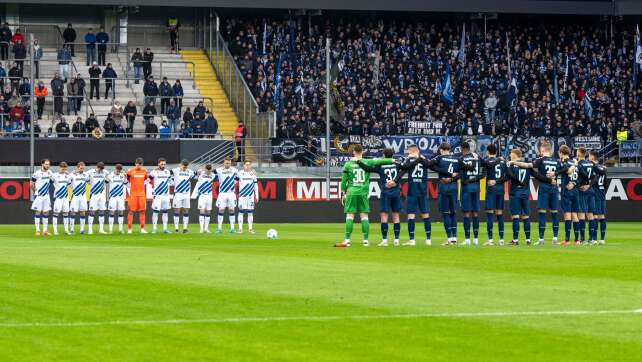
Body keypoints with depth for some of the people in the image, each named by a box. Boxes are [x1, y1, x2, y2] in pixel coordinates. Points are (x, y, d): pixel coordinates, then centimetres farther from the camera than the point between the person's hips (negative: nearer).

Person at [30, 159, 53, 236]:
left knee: (46, 212, 6)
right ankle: (37, 230, 0)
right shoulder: (37, 173, -13)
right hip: (38, 196, -5)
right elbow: (31, 184, -5)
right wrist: (35, 192, 4)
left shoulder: (50, 173, 3)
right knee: (38, 212, -2)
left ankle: (45, 230, 11)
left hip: (46, 195, 5)